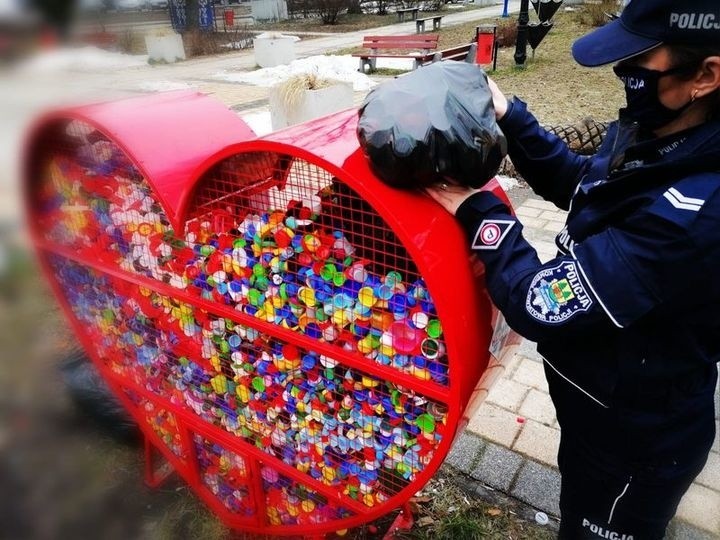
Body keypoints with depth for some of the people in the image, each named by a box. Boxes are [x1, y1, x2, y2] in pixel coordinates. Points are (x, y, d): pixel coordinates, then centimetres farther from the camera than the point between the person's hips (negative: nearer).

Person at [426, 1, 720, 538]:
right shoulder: (656, 137, -9)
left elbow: (543, 306, -35)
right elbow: (579, 182, 9)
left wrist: (477, 208, -23)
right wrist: (510, 117, -5)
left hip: (636, 439, -8)